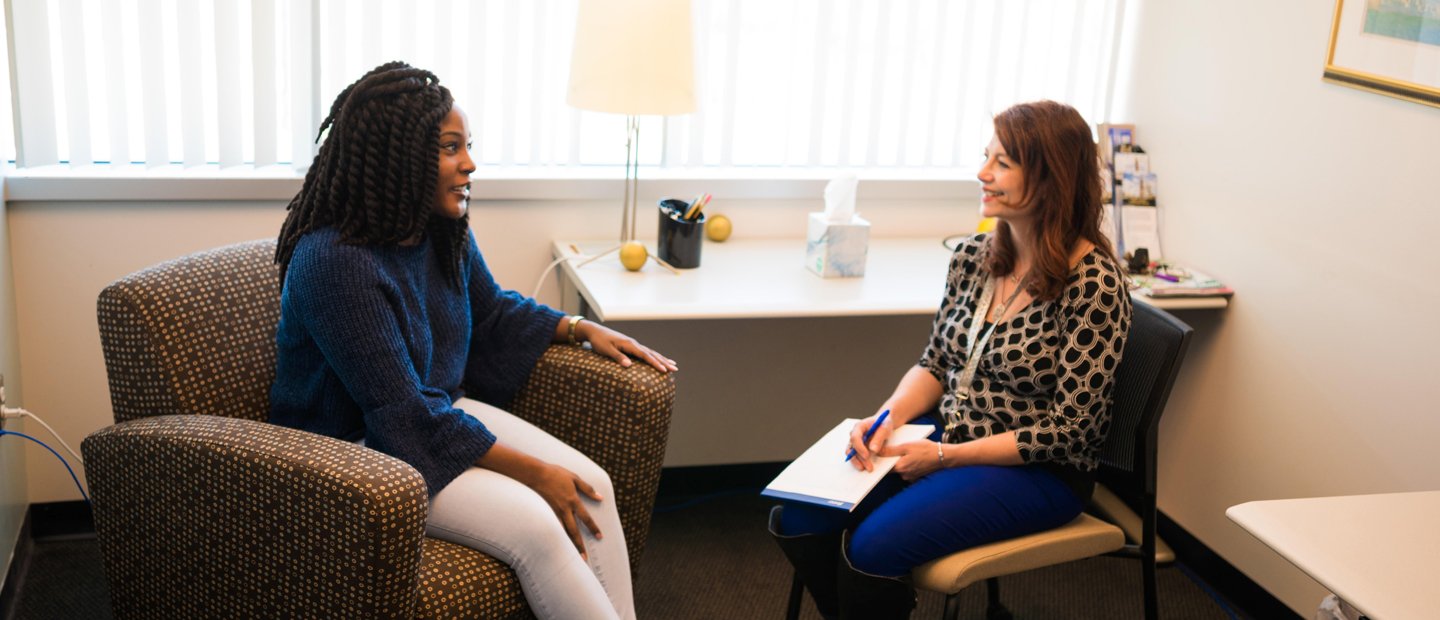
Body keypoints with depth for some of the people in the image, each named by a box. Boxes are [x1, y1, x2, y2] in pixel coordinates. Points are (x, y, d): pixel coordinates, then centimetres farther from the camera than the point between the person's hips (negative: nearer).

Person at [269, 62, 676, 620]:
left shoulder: (443, 230, -1)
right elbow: (404, 414, -26)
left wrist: (581, 329, 4)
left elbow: (494, 310, 20)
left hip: (442, 412, 8)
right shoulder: (334, 263, -27)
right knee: (532, 523, -25)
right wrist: (532, 471, -23)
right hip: (356, 449, -8)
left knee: (589, 486, -13)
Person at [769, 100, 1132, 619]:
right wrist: (889, 418, -9)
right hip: (946, 437, 6)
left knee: (873, 546, -27)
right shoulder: (972, 256, 3)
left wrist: (945, 456, -19)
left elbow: (1069, 429, -16)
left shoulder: (1093, 282, -17)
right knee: (797, 519, -11)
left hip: (1037, 472, -6)